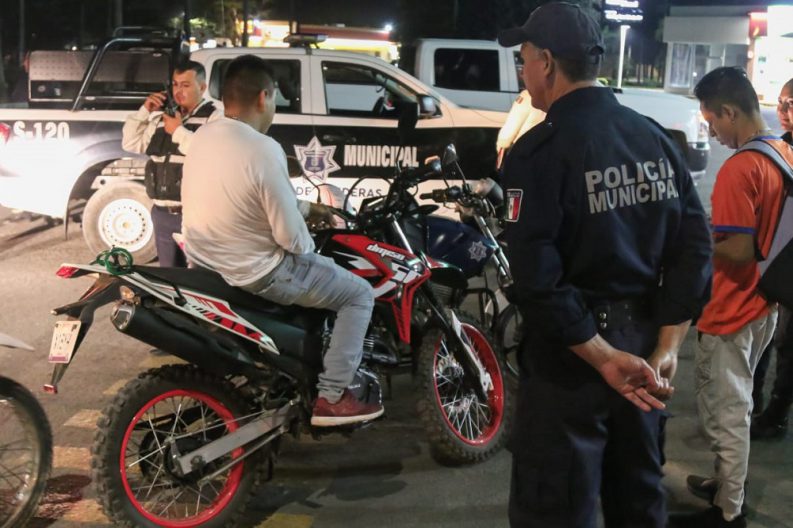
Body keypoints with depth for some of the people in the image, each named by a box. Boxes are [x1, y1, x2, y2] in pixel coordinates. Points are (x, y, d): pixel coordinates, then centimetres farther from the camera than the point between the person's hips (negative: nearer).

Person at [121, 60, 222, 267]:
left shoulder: (214, 116, -6)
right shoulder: (163, 117, 16)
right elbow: (130, 143, 18)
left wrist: (179, 131, -15)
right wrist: (144, 111, 6)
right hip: (162, 214, 7)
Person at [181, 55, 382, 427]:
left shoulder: (202, 137, 0)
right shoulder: (263, 150, -26)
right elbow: (291, 238, -23)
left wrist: (305, 207, 16)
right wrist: (308, 248, 0)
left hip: (204, 261, 9)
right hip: (255, 274, -9)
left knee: (316, 269, 34)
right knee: (359, 294, 6)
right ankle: (332, 397, 7)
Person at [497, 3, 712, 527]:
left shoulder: (539, 150, -16)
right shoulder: (656, 138, 4)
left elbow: (537, 277, -24)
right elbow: (694, 245, -1)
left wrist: (603, 357, -18)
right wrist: (667, 347, -5)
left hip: (570, 356, -6)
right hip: (644, 348, 7)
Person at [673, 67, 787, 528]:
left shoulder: (739, 168, -24)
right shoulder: (784, 155, 4)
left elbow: (737, 251, -26)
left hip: (732, 313, -9)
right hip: (764, 305, 9)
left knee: (725, 412, 4)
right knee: (736, 406, 22)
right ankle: (728, 484, 37)